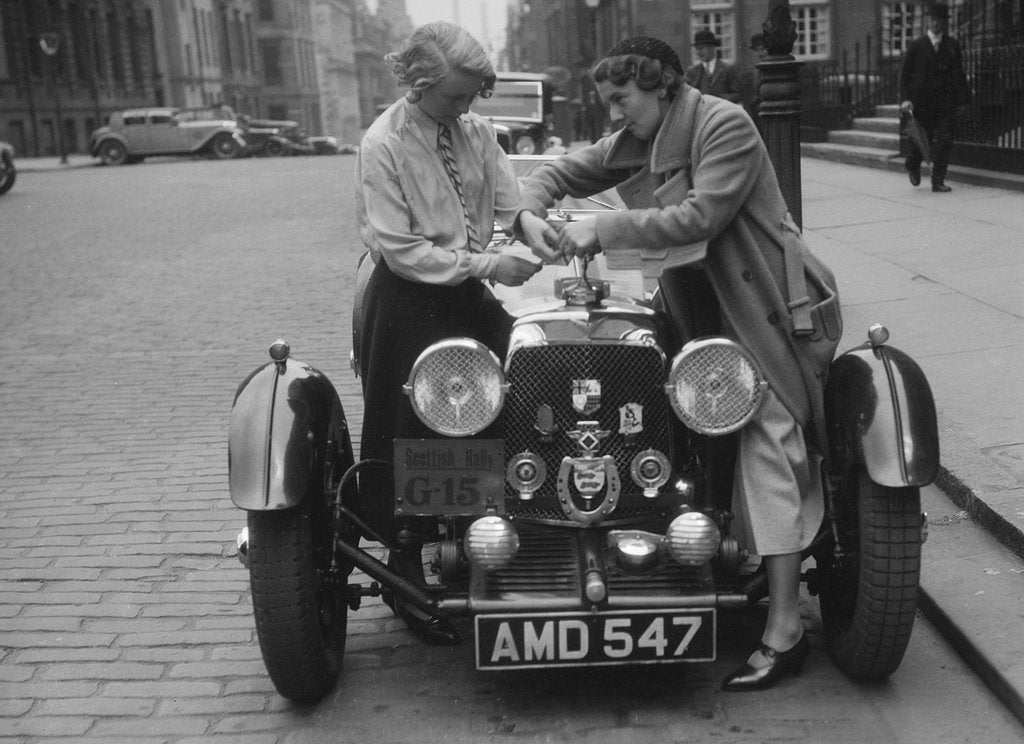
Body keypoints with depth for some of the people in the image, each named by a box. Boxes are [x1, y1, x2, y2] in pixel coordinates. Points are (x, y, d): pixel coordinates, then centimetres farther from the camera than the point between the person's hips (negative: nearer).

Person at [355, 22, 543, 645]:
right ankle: (407, 575, 14)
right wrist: (485, 264, -19)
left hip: (471, 292, 6)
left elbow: (513, 203, 7)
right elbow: (400, 249, -17)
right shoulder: (383, 145, -14)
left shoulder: (476, 131, 3)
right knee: (419, 431, -2)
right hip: (410, 301, -5)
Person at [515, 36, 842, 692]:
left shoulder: (725, 125, -14)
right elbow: (560, 173, 15)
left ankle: (785, 630, -12)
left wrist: (604, 230, -22)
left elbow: (699, 216, -25)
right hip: (706, 307, 8)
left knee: (769, 446, -13)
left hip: (772, 305, -8)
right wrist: (530, 213, -7)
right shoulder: (633, 145, 8)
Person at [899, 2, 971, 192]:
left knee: (944, 141, -8)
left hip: (945, 102, 2)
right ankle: (913, 167, 35)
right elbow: (904, 74, 1)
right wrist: (905, 99, -10)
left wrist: (963, 96, 3)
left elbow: (959, 73, 12)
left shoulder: (953, 45, 8)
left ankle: (938, 181, -2)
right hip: (921, 102, -1)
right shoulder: (917, 45, 2)